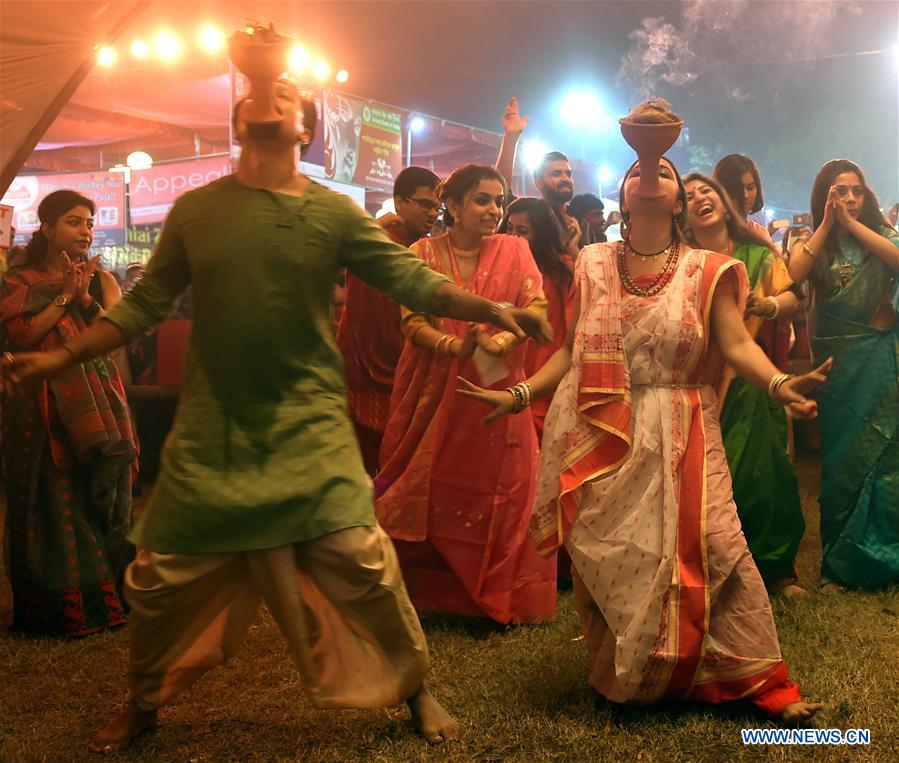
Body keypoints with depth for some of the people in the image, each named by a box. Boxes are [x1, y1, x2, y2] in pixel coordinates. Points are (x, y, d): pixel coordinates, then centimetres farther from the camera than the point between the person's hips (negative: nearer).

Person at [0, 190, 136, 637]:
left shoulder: (101, 280, 11)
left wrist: (86, 298, -13)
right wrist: (64, 297, -11)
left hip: (95, 406, 3)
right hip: (42, 408, -2)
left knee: (100, 498, 4)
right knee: (53, 504, -1)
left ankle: (101, 597, 13)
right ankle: (56, 608, 6)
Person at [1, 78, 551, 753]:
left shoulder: (333, 213, 1)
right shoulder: (195, 210, 5)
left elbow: (412, 278, -5)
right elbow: (146, 303, 10)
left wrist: (490, 309, -18)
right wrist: (62, 356, 5)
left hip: (309, 426, -2)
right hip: (210, 430, 2)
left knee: (361, 561, -9)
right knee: (160, 576, 6)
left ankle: (416, 691, 16)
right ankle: (141, 708, 32)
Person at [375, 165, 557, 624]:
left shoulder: (513, 250, 5)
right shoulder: (424, 253, 2)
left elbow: (537, 306, -4)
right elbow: (412, 321, -5)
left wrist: (503, 340, -23)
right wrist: (456, 346, -24)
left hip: (496, 388, 1)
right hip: (434, 390, 0)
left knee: (497, 488, 1)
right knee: (431, 488, 3)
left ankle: (494, 596, 15)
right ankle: (425, 592, 16)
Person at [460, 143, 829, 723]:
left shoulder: (706, 271, 5)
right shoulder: (594, 265, 11)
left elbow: (738, 344, -5)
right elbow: (574, 351, 11)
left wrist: (779, 383, -24)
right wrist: (519, 396, 3)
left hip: (677, 441, -2)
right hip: (600, 438, 2)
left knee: (706, 548, -9)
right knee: (605, 556, 4)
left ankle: (760, 679, 6)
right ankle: (620, 678, 24)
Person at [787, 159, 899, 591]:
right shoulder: (813, 243, 5)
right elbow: (794, 276, -15)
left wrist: (853, 224, -15)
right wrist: (827, 224, -13)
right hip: (837, 363, 1)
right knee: (841, 461, 6)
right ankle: (839, 566, 17)